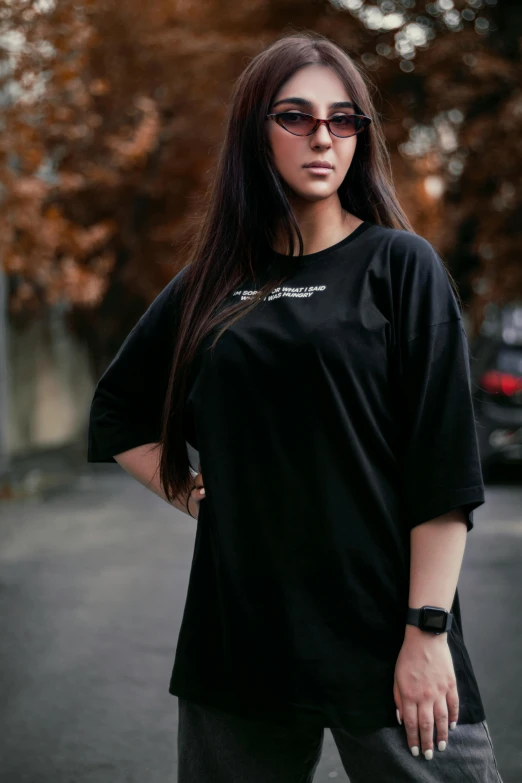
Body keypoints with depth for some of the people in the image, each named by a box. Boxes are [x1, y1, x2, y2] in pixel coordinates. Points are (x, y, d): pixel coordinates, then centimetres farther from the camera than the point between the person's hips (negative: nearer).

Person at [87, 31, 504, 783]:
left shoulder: (399, 264, -1)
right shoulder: (212, 283, 10)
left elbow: (443, 465, -7)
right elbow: (117, 412, 23)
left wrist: (428, 632, -13)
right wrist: (192, 491, 7)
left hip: (381, 633, -3)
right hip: (241, 632, 4)